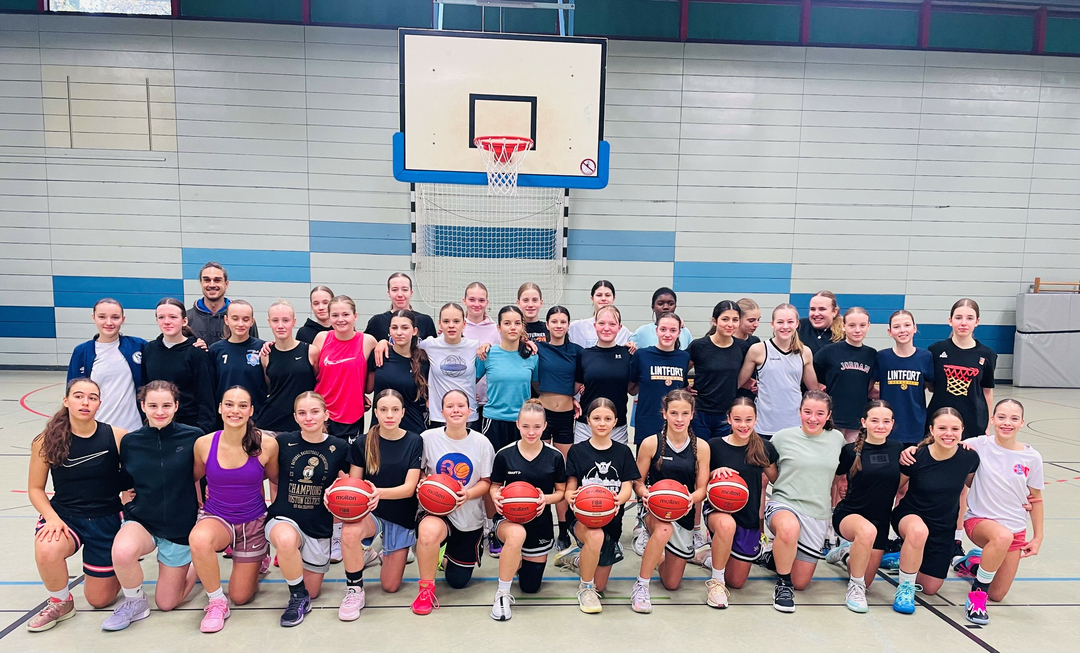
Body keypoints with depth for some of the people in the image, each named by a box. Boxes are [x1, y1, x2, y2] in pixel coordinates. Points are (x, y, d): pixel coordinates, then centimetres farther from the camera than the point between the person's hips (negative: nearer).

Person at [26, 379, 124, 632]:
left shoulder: (116, 437, -13)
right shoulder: (47, 440, -10)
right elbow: (35, 488, -2)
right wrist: (52, 517, -16)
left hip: (106, 520, 0)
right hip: (65, 515, 0)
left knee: (100, 599, 7)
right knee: (46, 550, -36)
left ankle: (112, 567, 43)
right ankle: (60, 603, -4)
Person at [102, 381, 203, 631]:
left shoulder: (193, 437, -13)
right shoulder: (130, 441, -6)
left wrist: (204, 515, -1)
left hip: (180, 525, -1)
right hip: (141, 520, 1)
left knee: (166, 603, 7)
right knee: (122, 551, -35)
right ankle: (135, 603, -5)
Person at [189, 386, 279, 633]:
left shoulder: (267, 444, -15)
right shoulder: (203, 444, -11)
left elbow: (275, 480, 4)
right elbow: (194, 478, 10)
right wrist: (198, 505, 6)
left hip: (253, 521, 0)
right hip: (216, 517, 0)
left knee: (240, 597, 8)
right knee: (199, 539, -38)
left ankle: (256, 561, 43)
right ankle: (216, 603, -11)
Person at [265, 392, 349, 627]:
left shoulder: (339, 447, -5)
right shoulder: (283, 442, -7)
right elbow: (274, 477, 9)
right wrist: (275, 503, -3)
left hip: (319, 526, 2)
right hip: (284, 519, -2)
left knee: (312, 590, 8)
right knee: (286, 539, -39)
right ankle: (297, 597, -13)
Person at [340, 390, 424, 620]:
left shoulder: (414, 442, -9)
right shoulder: (362, 443, -7)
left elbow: (409, 488, -16)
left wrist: (379, 493, -36)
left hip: (402, 518, 1)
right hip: (370, 513, 0)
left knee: (390, 587, 5)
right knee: (350, 531, -37)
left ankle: (383, 555, 41)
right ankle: (354, 590, -11)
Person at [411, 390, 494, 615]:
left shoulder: (481, 442, -7)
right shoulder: (428, 438, -9)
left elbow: (486, 481, -2)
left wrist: (468, 493, -22)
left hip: (470, 517, 2)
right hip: (436, 512, -2)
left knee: (458, 581, 11)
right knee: (428, 531, -39)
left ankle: (451, 554, 48)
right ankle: (426, 590, -14)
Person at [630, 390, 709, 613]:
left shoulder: (701, 447, -4)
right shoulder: (651, 443, -9)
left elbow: (702, 489, -2)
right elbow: (638, 481, -2)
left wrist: (691, 498, -25)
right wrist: (644, 493, -25)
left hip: (684, 514, 3)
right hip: (654, 509, -3)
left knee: (671, 583, 10)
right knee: (664, 529, -41)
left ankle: (659, 552, 45)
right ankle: (641, 586, -21)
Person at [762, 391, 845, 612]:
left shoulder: (837, 438, 4)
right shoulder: (783, 436, -5)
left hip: (818, 514, 4)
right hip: (783, 504, -4)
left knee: (800, 582, 6)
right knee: (789, 528, -42)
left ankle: (778, 558, 40)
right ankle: (783, 584, -16)